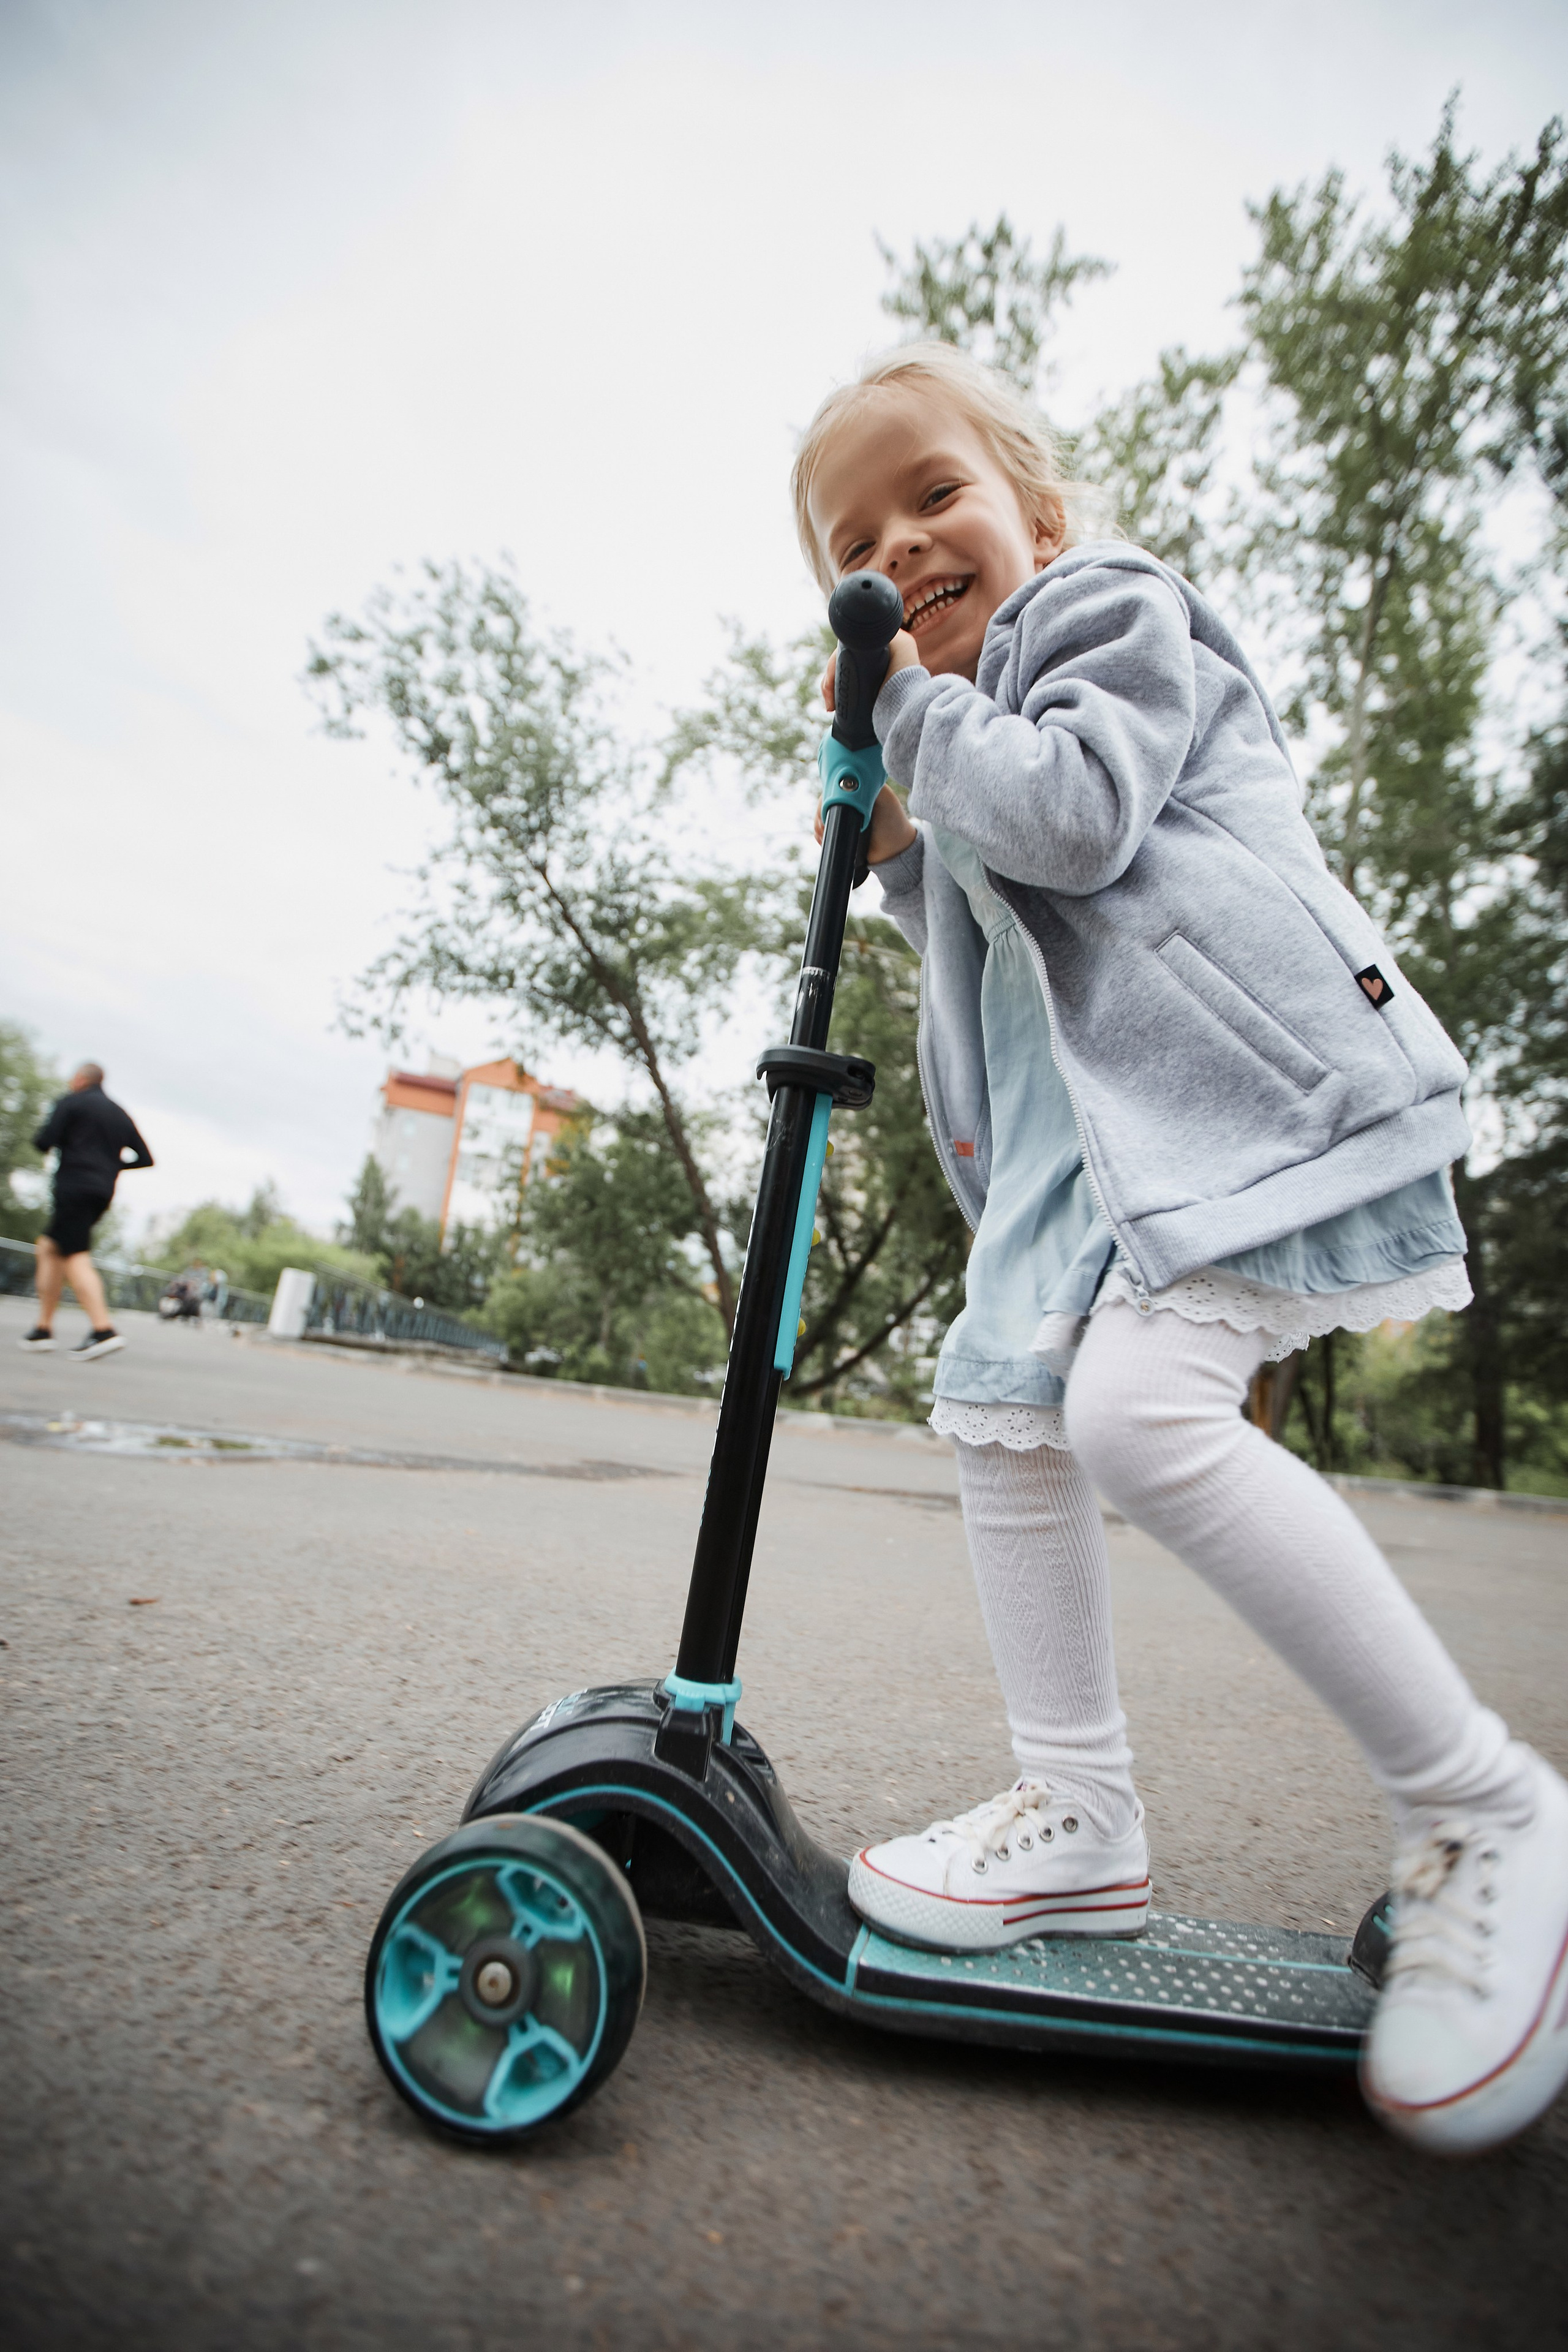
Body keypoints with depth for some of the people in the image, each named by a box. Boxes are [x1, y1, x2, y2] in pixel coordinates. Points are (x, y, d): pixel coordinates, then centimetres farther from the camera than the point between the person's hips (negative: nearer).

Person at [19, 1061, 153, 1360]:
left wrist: (40, 1138, 15)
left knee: (76, 1259, -13)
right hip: (103, 1192, 7)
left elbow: (45, 1142, -7)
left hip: (74, 1187, -7)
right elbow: (145, 1159, 16)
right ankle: (43, 1329, 13)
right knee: (48, 1247, 17)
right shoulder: (121, 1114, 19)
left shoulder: (71, 1102, 2)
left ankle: (104, 1331, -27)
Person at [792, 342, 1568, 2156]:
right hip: (1077, 1120, 9)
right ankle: (1079, 1820, 11)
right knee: (1001, 1407, 0)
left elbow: (1073, 818, -15)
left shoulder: (1114, 609, 6)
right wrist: (900, 855, 15)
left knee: (1142, 1407, -27)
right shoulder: (965, 730, 30)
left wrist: (917, 713, 0)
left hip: (1232, 1072, -9)